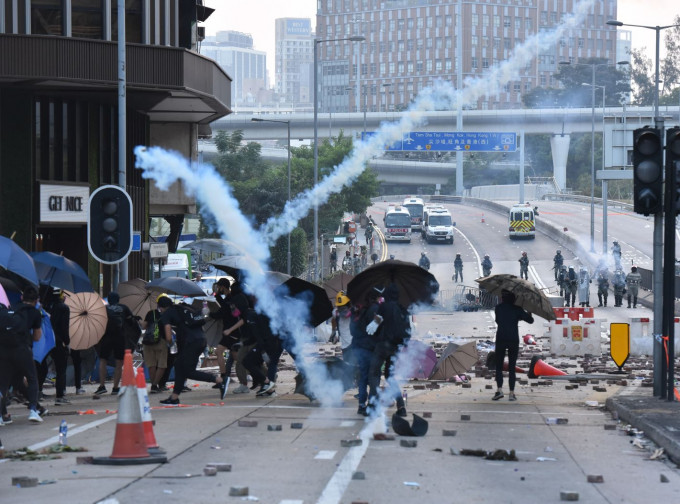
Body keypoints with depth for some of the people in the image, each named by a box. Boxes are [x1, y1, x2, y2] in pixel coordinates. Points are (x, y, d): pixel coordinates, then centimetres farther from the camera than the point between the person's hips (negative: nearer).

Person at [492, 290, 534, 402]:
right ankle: (511, 393, 3)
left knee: (499, 366, 6)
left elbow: (497, 321, 13)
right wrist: (528, 314, 26)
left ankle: (499, 390, -10)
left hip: (500, 339, -1)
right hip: (514, 340, 1)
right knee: (511, 367, 6)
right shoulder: (517, 309, 2)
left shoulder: (498, 307, 4)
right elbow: (530, 320, 5)